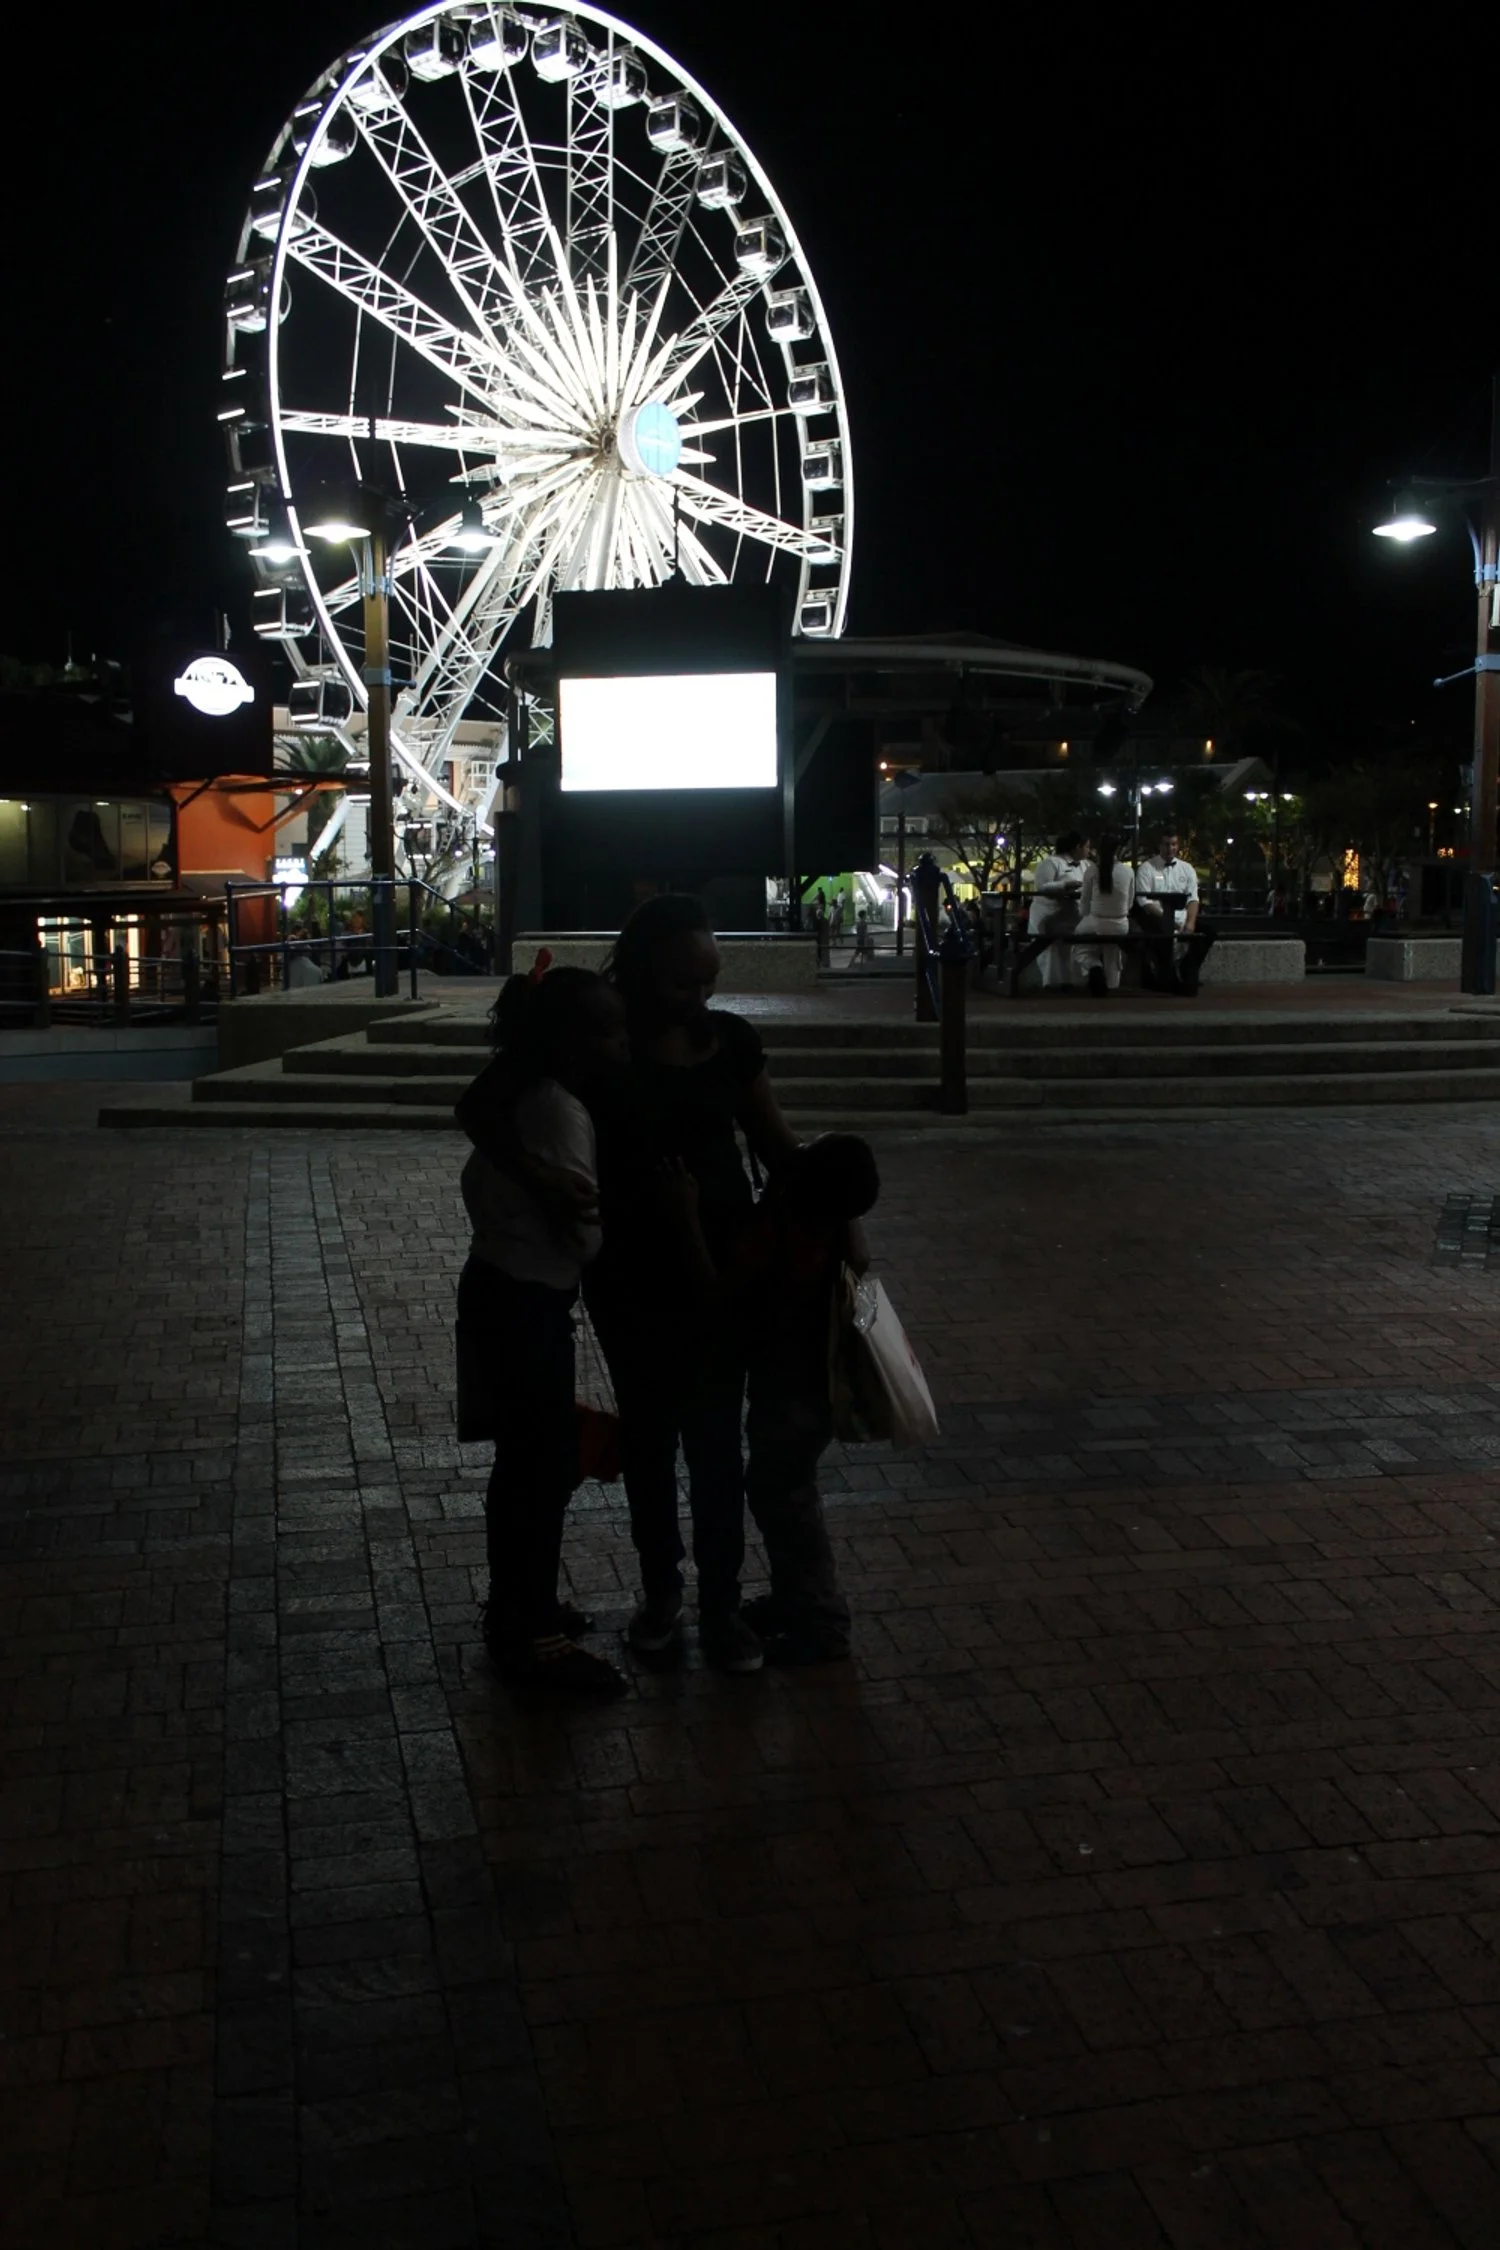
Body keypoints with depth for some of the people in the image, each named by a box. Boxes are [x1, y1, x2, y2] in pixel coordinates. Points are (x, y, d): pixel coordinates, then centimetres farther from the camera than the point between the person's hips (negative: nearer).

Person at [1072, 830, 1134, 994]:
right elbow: (1130, 902, 7)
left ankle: (1093, 968, -9)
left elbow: (1085, 901, -1)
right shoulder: (1129, 871, -4)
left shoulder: (1092, 870, -10)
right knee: (1112, 958, 25)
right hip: (1120, 925, 2)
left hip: (1095, 923, -2)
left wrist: (1082, 917, 18)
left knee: (1081, 950, 20)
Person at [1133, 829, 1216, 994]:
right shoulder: (1146, 868, 0)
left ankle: (1186, 972, -5)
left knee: (1209, 930, -18)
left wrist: (1190, 922, -14)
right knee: (1165, 932, -37)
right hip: (1157, 918, -5)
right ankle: (1167, 978, -18)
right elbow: (1144, 902, -9)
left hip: (1181, 916, 5)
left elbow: (1192, 899, 5)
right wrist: (1168, 919, -20)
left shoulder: (1187, 868, 13)